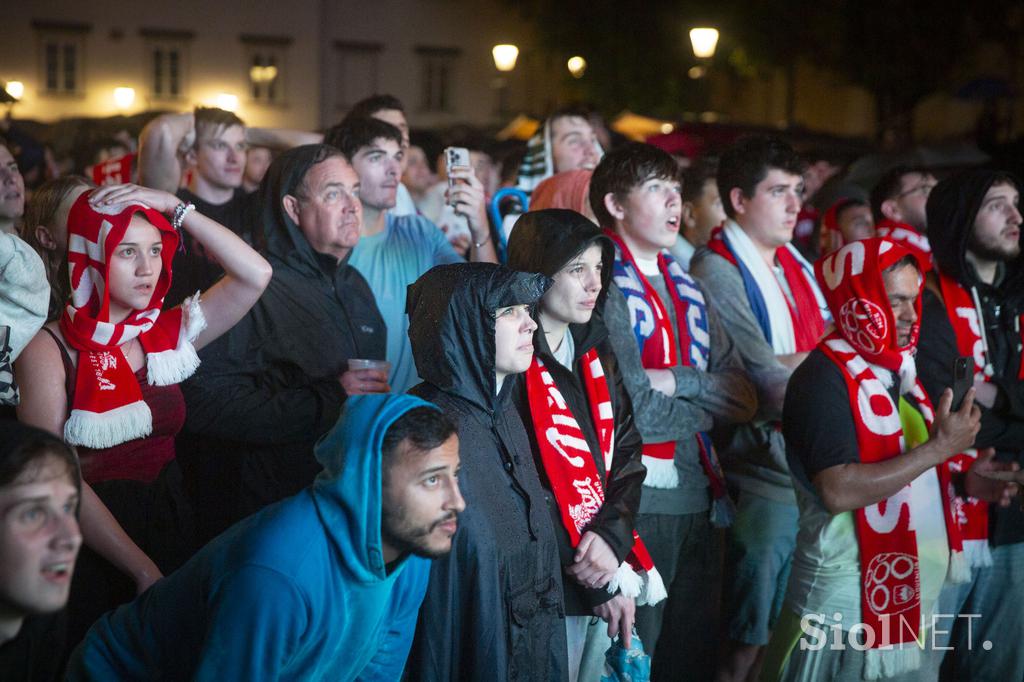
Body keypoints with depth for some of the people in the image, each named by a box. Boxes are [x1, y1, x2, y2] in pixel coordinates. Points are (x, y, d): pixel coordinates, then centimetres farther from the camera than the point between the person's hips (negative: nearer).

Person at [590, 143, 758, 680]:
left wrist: (675, 382, -11)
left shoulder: (686, 289, 14)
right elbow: (638, 413, -18)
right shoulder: (603, 286, -8)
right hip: (636, 503, -7)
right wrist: (708, 398, -1)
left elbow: (744, 400, 5)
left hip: (699, 497, 7)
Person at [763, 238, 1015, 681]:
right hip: (850, 612, -8)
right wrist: (939, 448, -21)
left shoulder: (898, 373, 13)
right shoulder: (824, 378, -15)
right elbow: (838, 491, -25)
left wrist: (963, 482, 6)